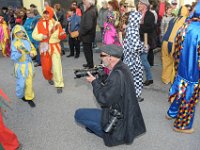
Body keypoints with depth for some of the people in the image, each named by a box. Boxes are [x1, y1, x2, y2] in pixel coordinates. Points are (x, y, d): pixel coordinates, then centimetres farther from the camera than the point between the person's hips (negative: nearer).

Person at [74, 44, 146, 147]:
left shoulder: (117, 75, -29)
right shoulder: (121, 68, 1)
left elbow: (103, 100, -25)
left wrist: (94, 82, -13)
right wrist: (99, 79, -4)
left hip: (119, 121, -10)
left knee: (78, 114, -3)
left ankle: (108, 133, 2)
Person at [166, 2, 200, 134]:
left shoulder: (186, 25, -4)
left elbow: (178, 48, 6)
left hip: (182, 68, 7)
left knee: (180, 92, 26)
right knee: (188, 99, 11)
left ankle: (172, 113, 47)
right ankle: (182, 125, 29)